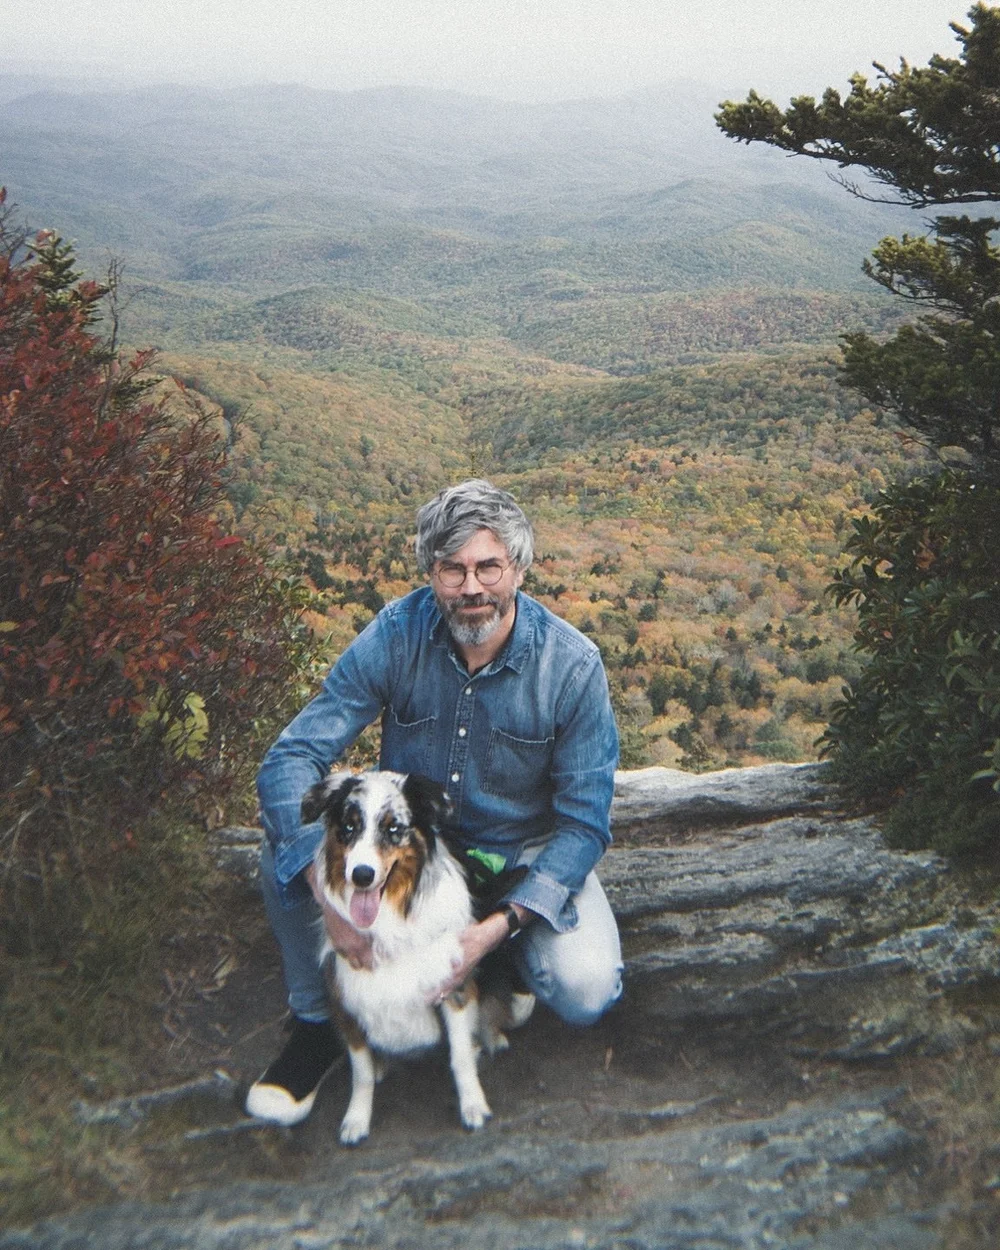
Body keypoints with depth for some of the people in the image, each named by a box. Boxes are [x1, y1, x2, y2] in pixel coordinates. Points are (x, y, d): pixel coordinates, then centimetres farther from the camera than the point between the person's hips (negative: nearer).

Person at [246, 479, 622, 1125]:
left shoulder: (572, 665, -22)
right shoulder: (396, 634, -20)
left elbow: (584, 823, -17)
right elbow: (292, 758, -23)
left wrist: (504, 921, -31)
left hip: (523, 854, -1)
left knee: (585, 992, -25)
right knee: (287, 838, -26)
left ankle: (512, 949, 13)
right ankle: (317, 1020, 0)